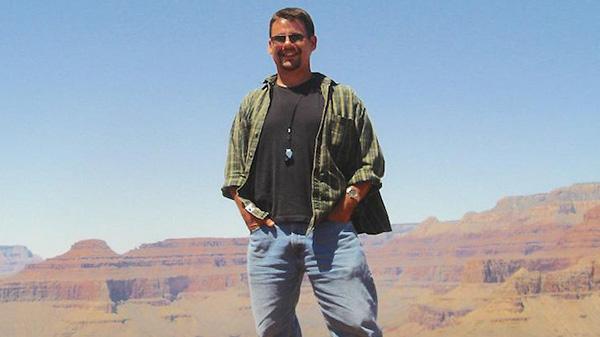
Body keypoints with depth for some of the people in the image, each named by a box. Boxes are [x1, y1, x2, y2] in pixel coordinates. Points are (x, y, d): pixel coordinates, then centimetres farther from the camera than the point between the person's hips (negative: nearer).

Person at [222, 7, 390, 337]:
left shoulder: (342, 99, 13)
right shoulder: (252, 105, 19)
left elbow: (370, 163, 9)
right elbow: (234, 171, 17)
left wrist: (344, 209, -3)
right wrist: (249, 213, 2)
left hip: (329, 232, -2)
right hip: (268, 232, 2)